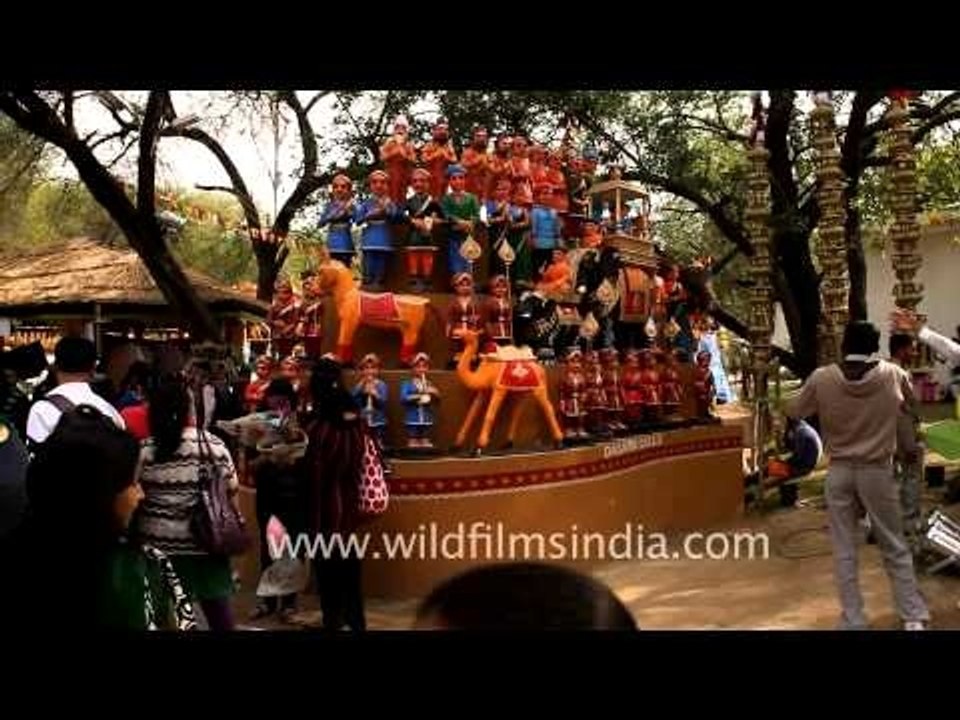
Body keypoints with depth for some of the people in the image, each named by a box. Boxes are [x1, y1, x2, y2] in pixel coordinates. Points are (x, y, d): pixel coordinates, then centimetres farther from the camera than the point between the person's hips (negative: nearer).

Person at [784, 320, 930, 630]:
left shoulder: (822, 378, -11)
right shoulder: (893, 375, -8)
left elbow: (793, 411, 3)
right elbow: (912, 400, 14)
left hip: (839, 471, 0)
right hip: (878, 471, 0)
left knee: (844, 552, 8)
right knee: (895, 548, 15)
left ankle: (853, 622, 15)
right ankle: (914, 617, 19)